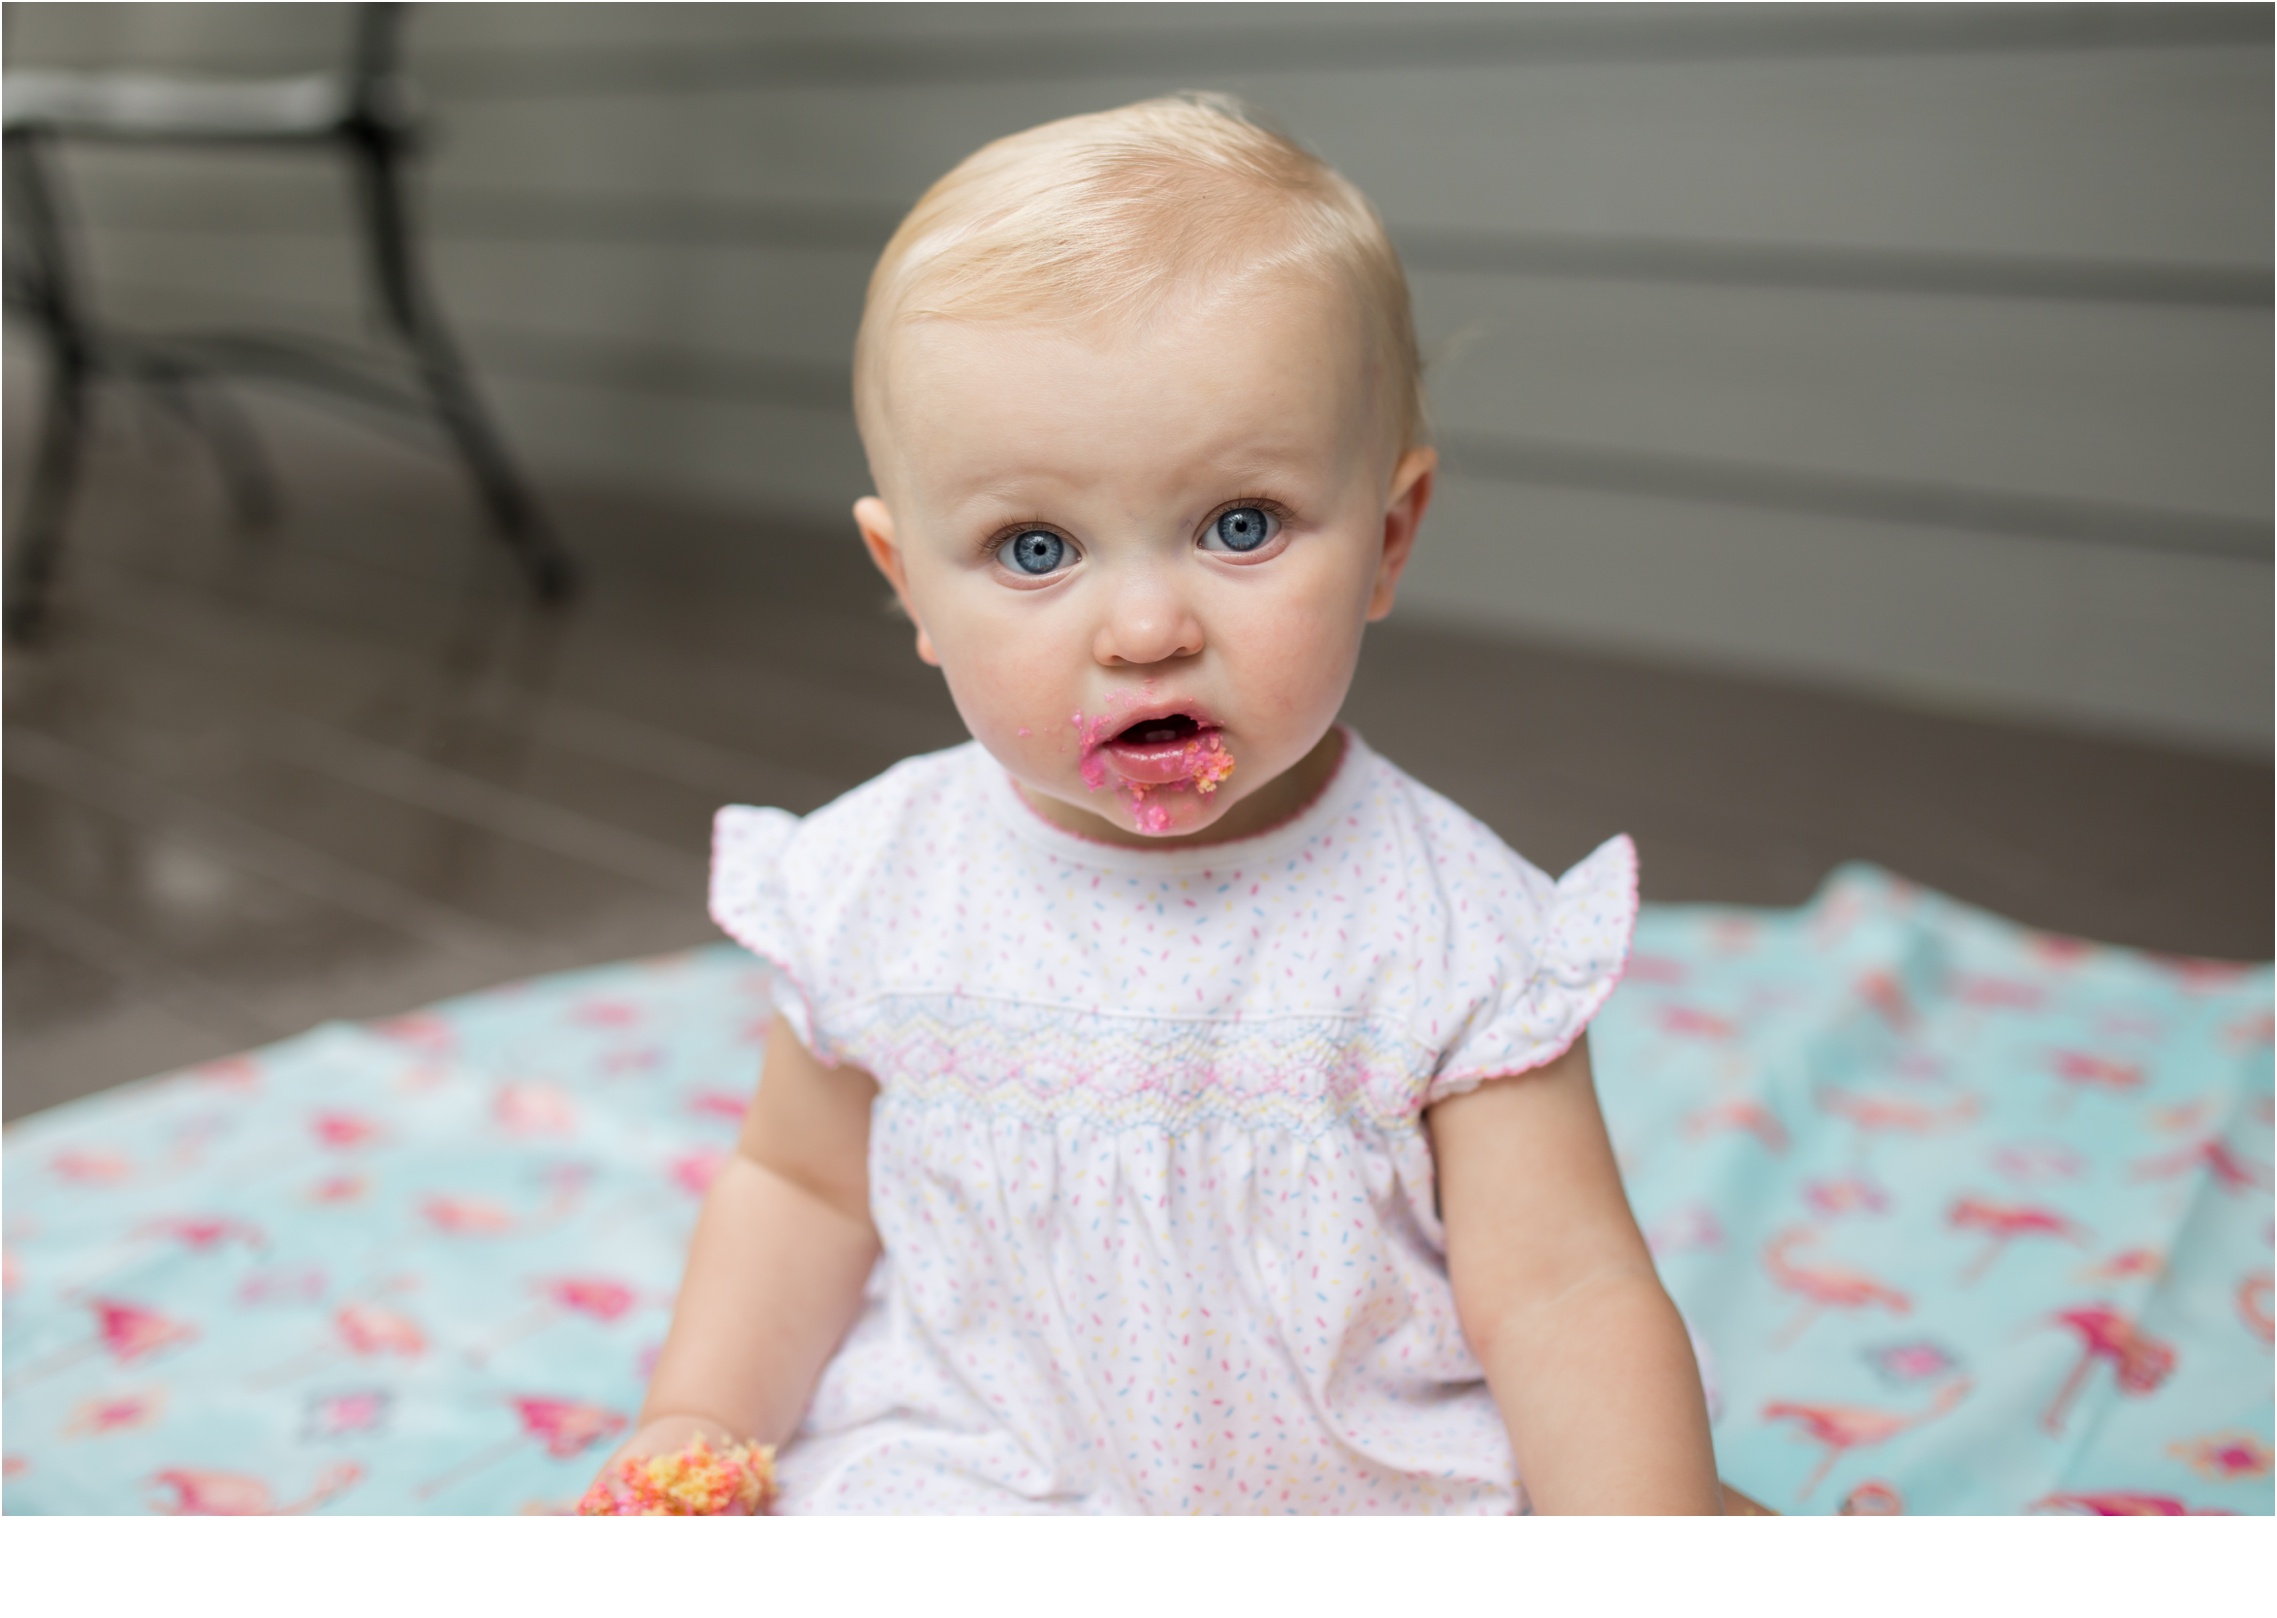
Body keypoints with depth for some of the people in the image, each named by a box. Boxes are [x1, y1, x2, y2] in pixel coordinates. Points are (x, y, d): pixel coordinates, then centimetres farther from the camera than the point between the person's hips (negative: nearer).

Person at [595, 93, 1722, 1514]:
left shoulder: (1454, 933, -15)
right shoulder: (881, 890, -8)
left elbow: (1565, 1302, -14)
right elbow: (804, 1184, 7)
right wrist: (698, 1428, -6)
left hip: (1372, 1490, -1)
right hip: (951, 1475, 2)